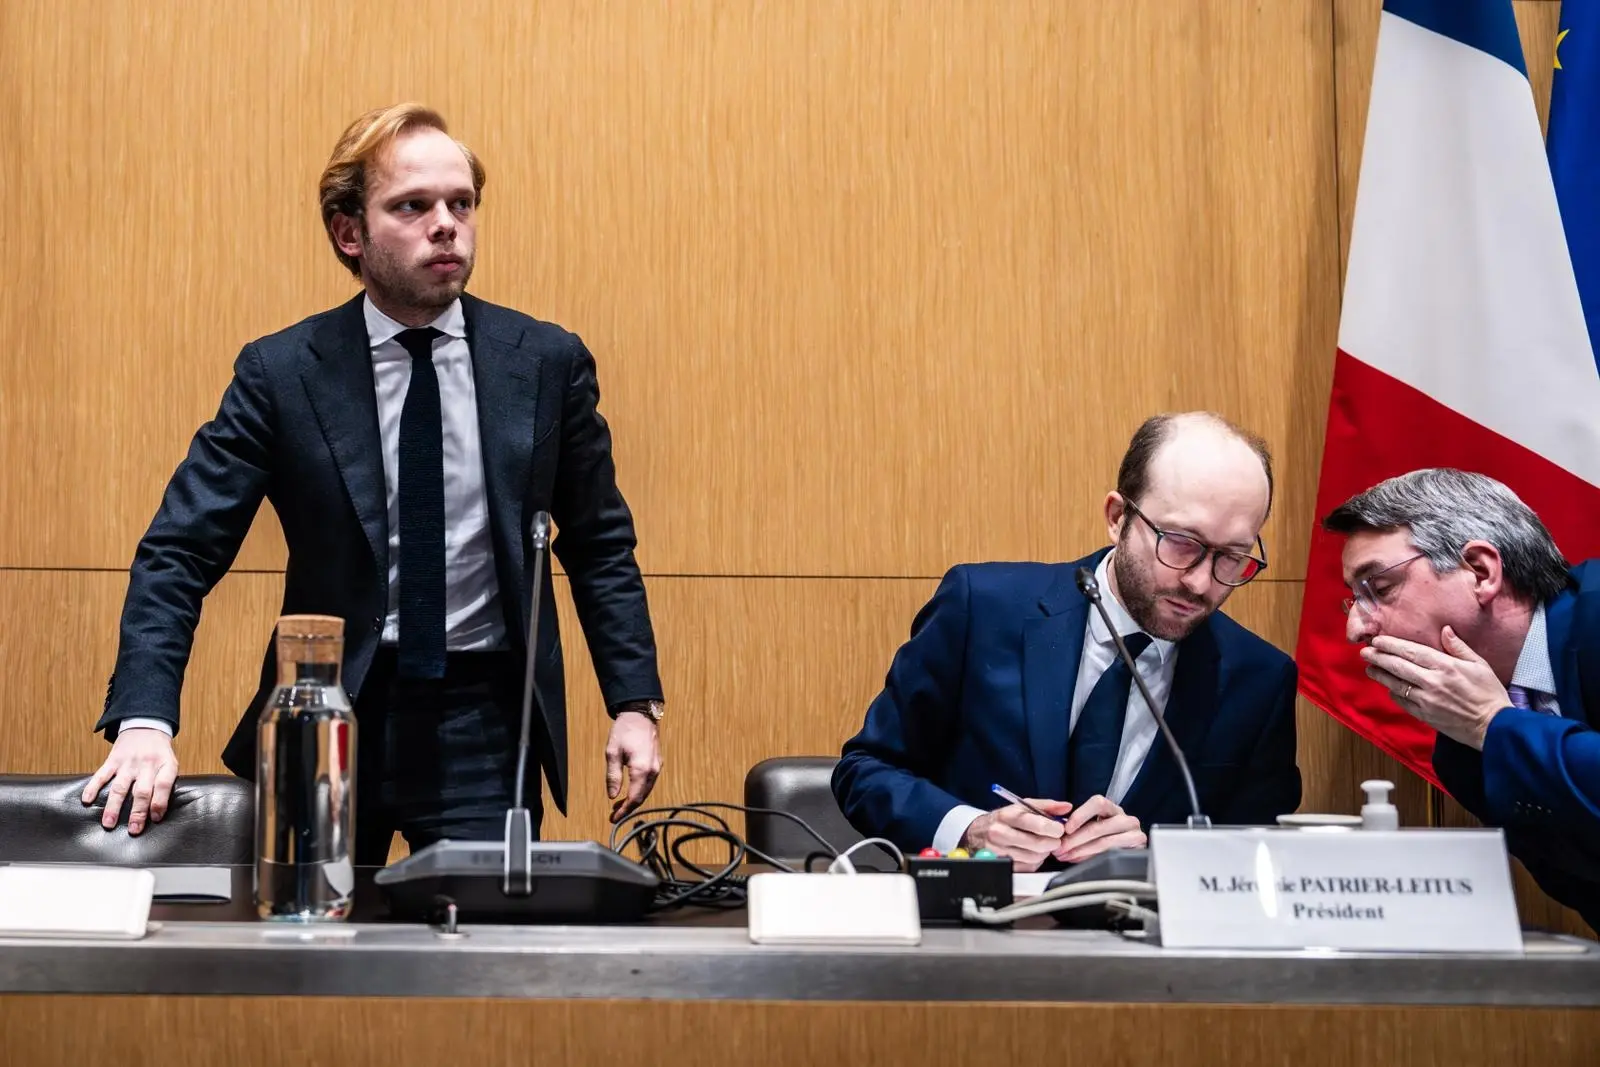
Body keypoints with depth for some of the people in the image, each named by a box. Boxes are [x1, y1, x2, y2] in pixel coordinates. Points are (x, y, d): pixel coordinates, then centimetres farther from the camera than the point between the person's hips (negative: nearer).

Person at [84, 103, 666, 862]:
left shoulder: (549, 363, 1)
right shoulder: (280, 373, -3)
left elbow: (600, 547, 8)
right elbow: (180, 552, -7)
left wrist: (635, 704, -2)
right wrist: (144, 721, -21)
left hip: (482, 722, 0)